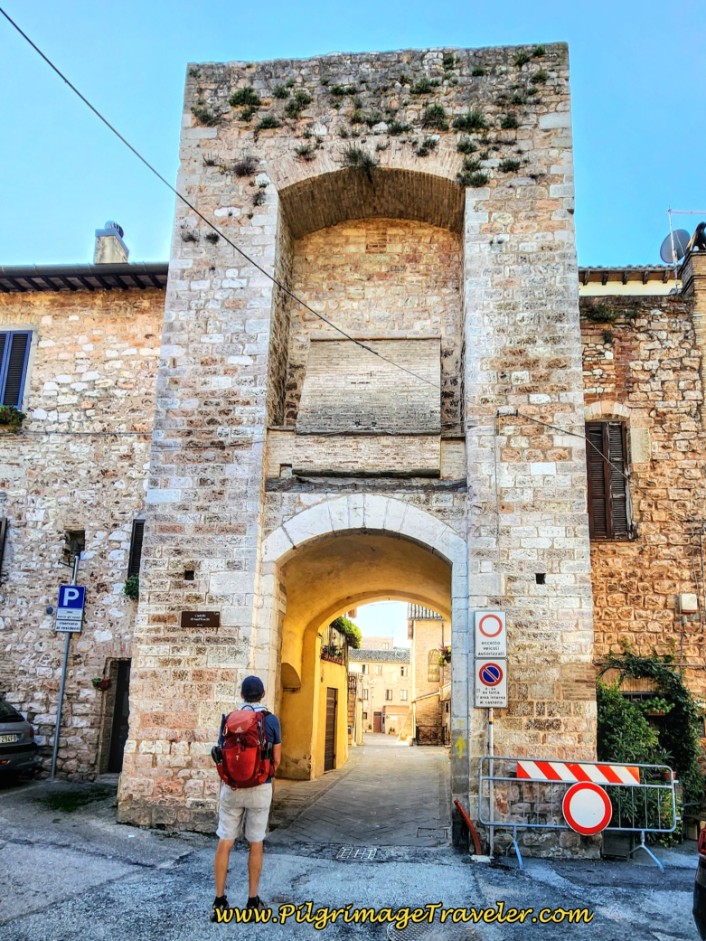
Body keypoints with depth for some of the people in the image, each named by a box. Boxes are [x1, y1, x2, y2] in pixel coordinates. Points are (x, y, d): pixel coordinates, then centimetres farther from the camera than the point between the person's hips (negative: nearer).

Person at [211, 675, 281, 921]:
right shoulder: (271, 720, -6)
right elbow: (276, 760, 0)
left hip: (232, 787, 1)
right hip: (259, 788, -1)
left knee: (224, 843, 7)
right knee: (255, 844, 9)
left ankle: (219, 902, 10)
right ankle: (253, 901, 16)